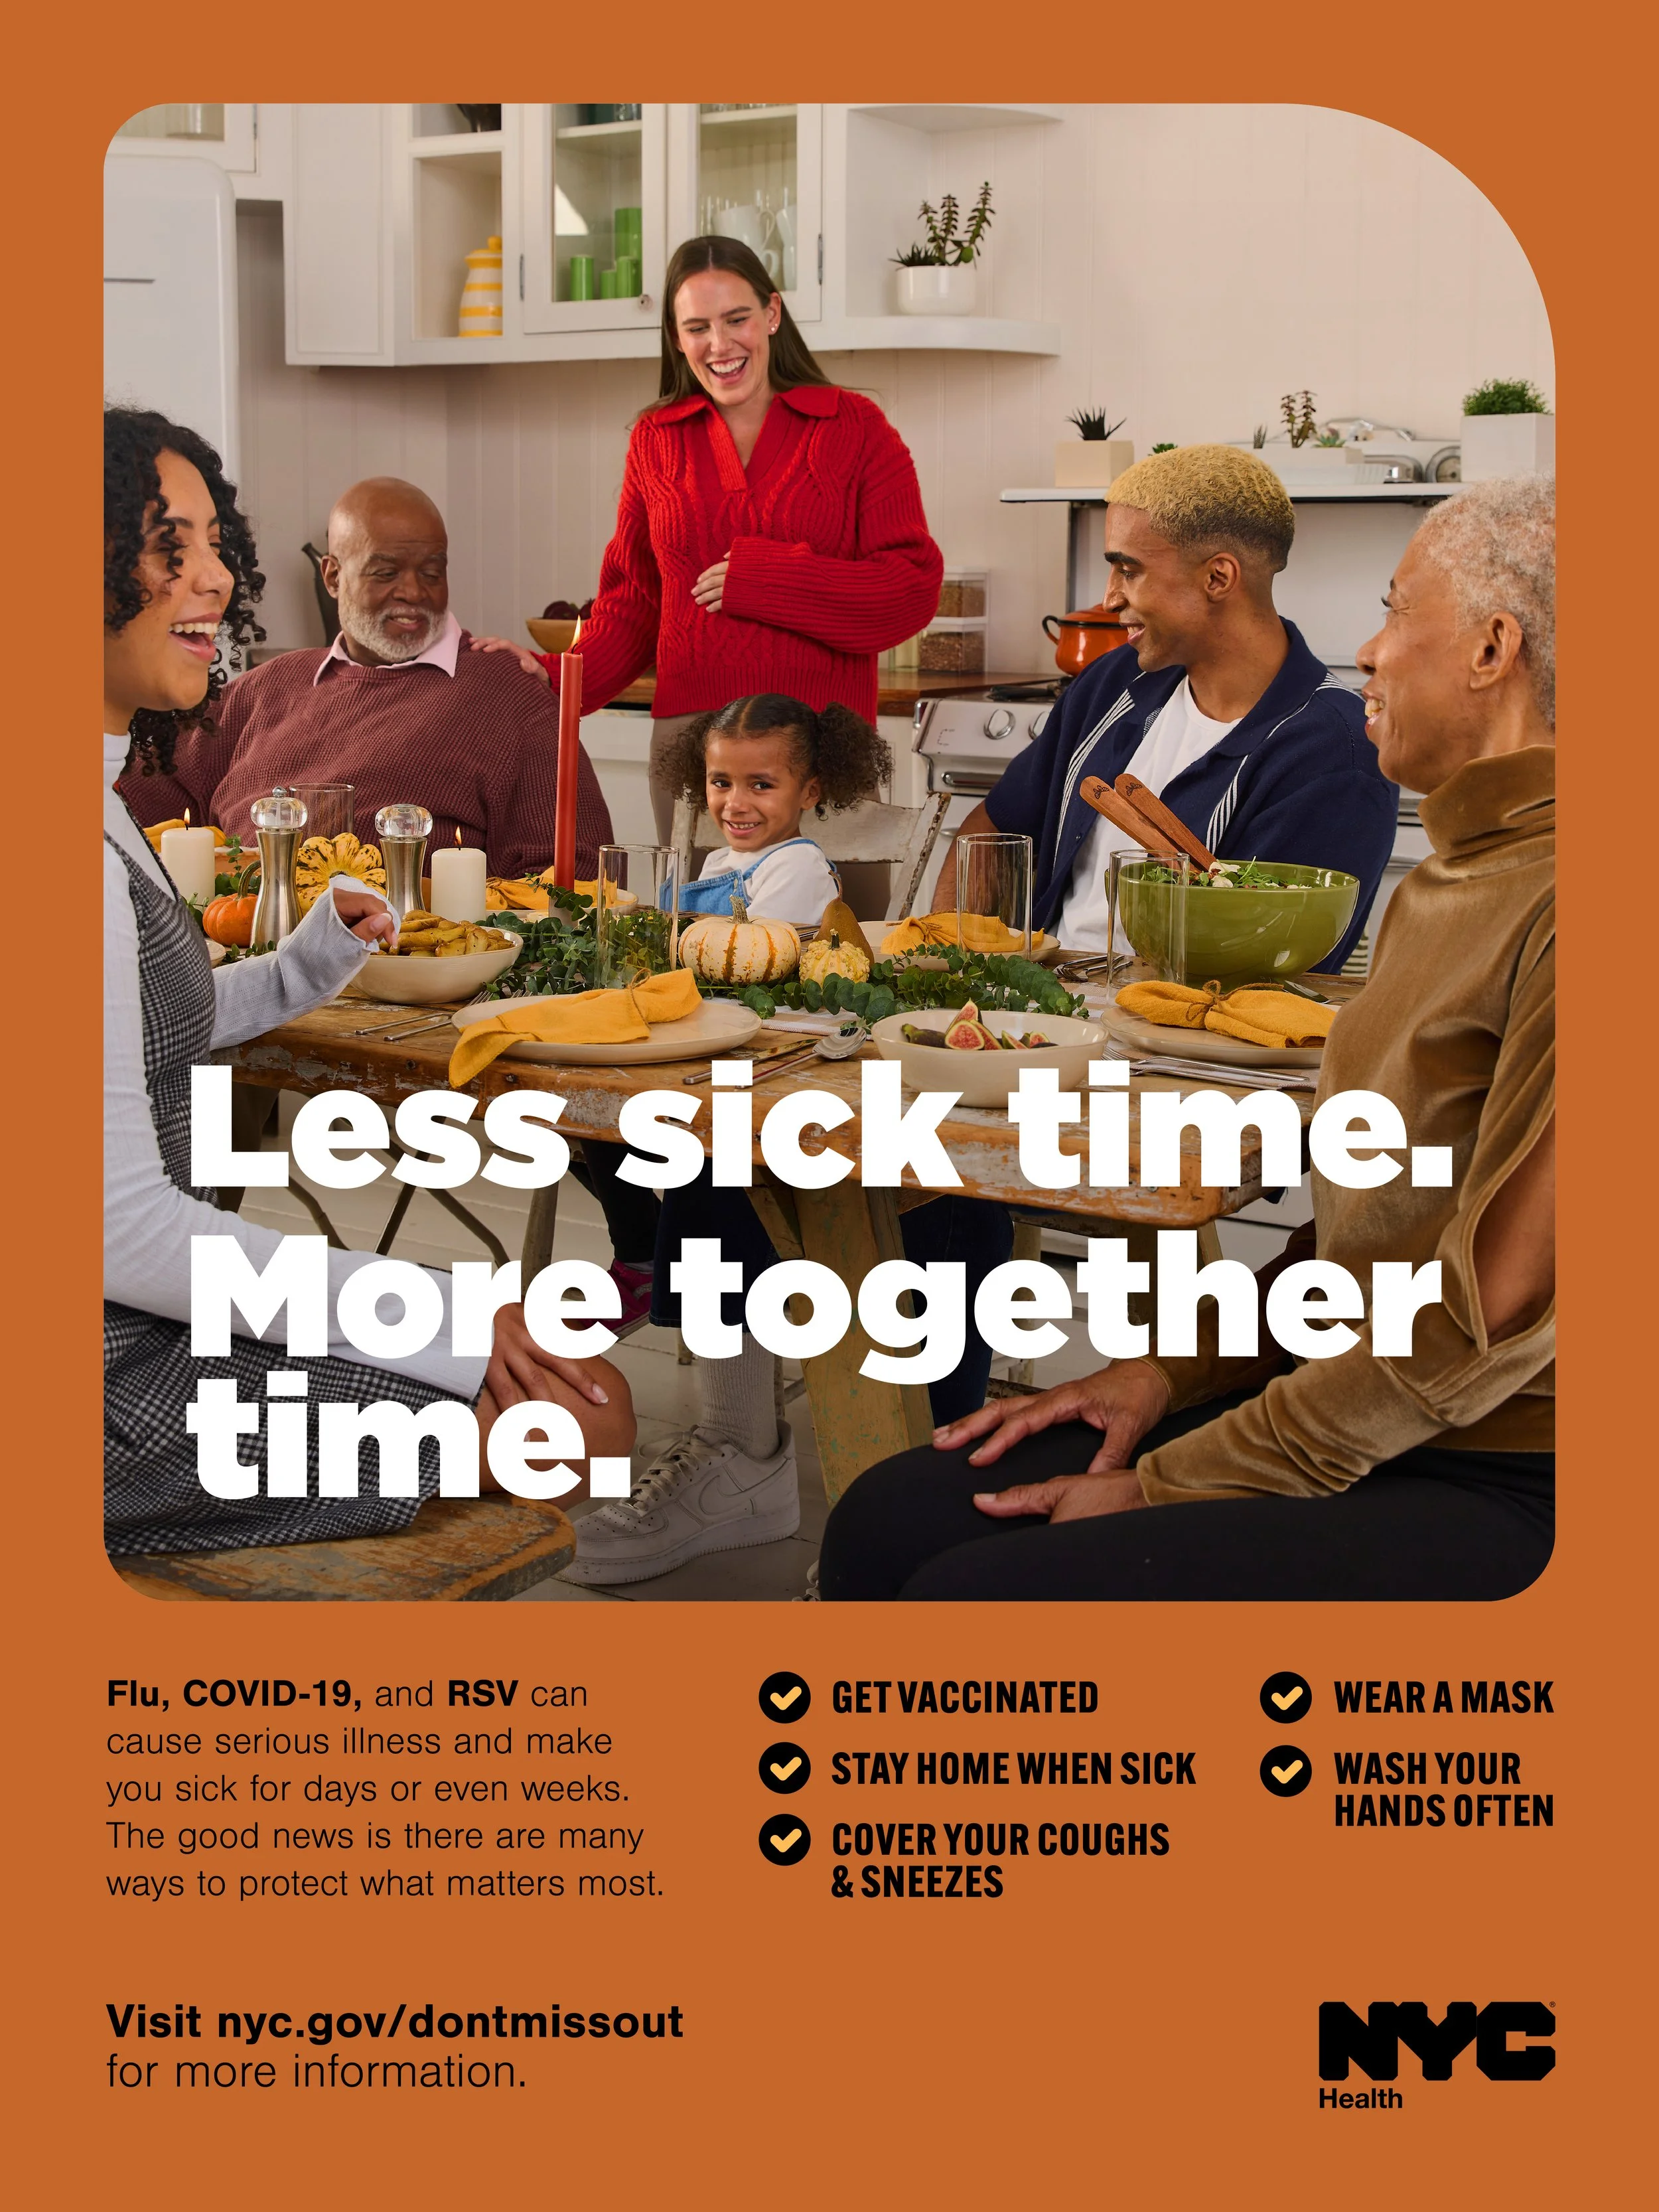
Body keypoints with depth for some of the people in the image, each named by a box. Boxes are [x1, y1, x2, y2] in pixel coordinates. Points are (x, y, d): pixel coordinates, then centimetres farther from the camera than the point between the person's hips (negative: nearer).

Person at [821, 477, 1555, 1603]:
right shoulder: (1457, 876, 14)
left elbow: (1498, 1308, -20)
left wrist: (1177, 1482, -14)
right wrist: (1175, 1367, 7)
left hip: (1500, 1486, -8)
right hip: (1351, 1408, 9)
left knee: (976, 1589, -22)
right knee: (888, 1523, -4)